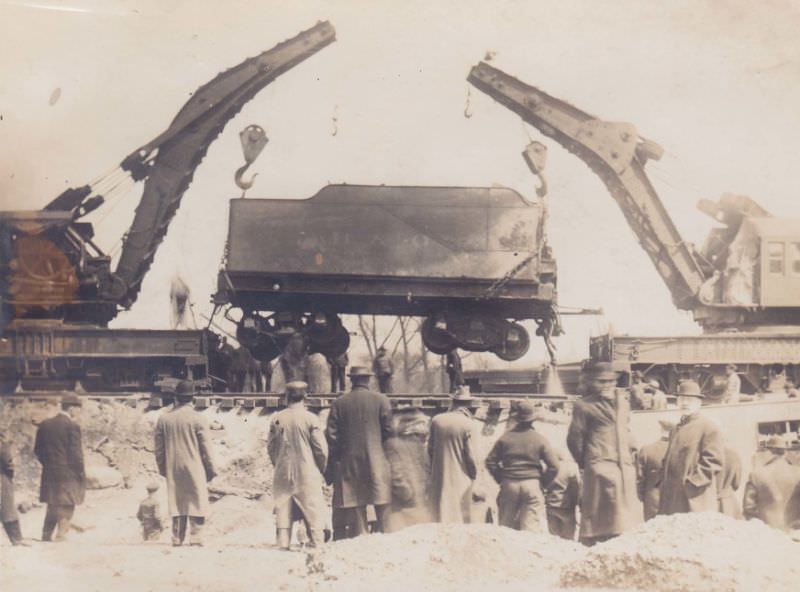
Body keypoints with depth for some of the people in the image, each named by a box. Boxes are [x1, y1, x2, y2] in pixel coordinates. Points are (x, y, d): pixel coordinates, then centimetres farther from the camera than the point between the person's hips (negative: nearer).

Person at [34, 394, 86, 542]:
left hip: (49, 474, 6)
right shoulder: (72, 427, -12)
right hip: (68, 475, -6)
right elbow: (75, 453, -14)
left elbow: (37, 450, 10)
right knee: (66, 508, 1)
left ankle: (46, 538, 18)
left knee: (52, 508, 17)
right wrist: (81, 473, -3)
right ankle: (61, 536, -2)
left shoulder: (44, 425, 7)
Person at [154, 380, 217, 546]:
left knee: (176, 501, 10)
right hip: (194, 468, -4)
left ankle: (177, 539, 10)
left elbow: (159, 448, 7)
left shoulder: (163, 419, 3)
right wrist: (211, 469, 4)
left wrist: (163, 468, 18)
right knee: (196, 502, 1)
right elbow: (205, 447, -5)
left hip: (173, 469, 4)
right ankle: (195, 537, -3)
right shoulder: (197, 418, -8)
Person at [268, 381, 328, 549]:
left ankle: (283, 545, 9)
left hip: (283, 473, 3)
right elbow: (321, 449, -7)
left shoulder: (277, 419, -1)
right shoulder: (310, 418, -10)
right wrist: (321, 470, 9)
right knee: (313, 512, 3)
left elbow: (270, 447, 7)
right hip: (307, 473, -3)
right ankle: (317, 544, 0)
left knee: (283, 510, 9)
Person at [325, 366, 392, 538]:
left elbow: (331, 434, 1)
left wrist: (335, 461, 7)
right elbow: (388, 430, -3)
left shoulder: (338, 403, 3)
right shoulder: (381, 400, -2)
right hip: (376, 460, -1)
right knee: (383, 507, 2)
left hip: (348, 463, 2)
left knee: (354, 507, 5)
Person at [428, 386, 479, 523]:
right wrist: (474, 473, 5)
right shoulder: (468, 424, -13)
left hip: (439, 477, 4)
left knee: (440, 513, 12)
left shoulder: (436, 420, 1)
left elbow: (430, 448, 7)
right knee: (462, 515, 5)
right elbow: (470, 455, -11)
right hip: (460, 477, -4)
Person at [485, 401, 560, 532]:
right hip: (532, 485, -2)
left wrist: (500, 479, 14)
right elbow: (554, 465, -6)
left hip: (509, 485, 2)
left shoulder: (505, 438, 2)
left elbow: (490, 461, 4)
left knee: (506, 525, 11)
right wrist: (543, 480, 9)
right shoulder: (539, 439, -3)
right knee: (531, 526, 1)